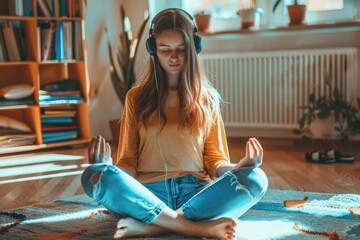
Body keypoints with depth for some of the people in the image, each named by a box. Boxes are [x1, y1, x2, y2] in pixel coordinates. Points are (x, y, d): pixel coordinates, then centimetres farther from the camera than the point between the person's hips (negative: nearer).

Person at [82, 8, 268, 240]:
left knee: (256, 179, -28)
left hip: (196, 193, 1)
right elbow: (129, 162, 8)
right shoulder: (137, 98, 12)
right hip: (148, 196, 0)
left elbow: (215, 160, 10)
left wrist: (238, 167, -12)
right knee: (95, 176, -31)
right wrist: (108, 168, -14)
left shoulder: (207, 98, 13)